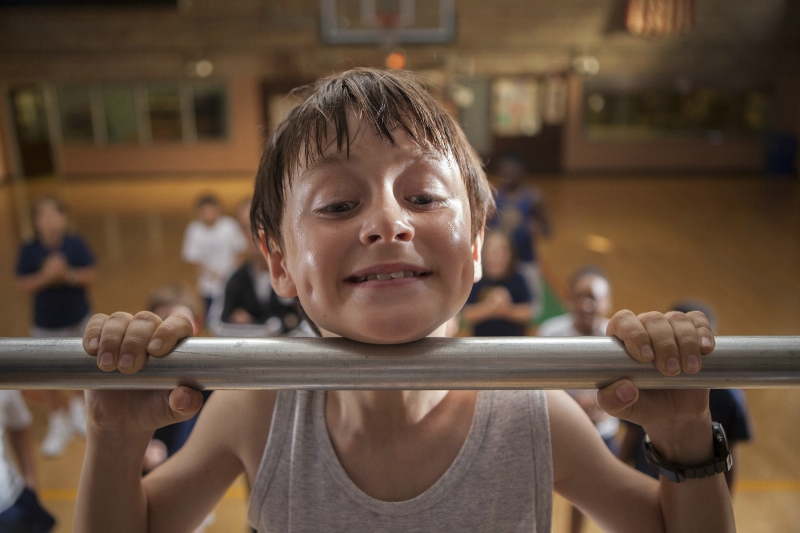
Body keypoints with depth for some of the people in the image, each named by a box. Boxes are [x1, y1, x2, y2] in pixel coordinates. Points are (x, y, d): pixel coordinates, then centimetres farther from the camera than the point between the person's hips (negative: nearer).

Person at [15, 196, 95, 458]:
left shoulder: (76, 244, -10)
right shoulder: (29, 250, -11)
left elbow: (90, 276, -11)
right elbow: (23, 284, -12)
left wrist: (68, 274, -28)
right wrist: (45, 276, -29)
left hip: (79, 320, 1)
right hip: (46, 325, 0)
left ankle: (79, 411, 45)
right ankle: (58, 425, 28)